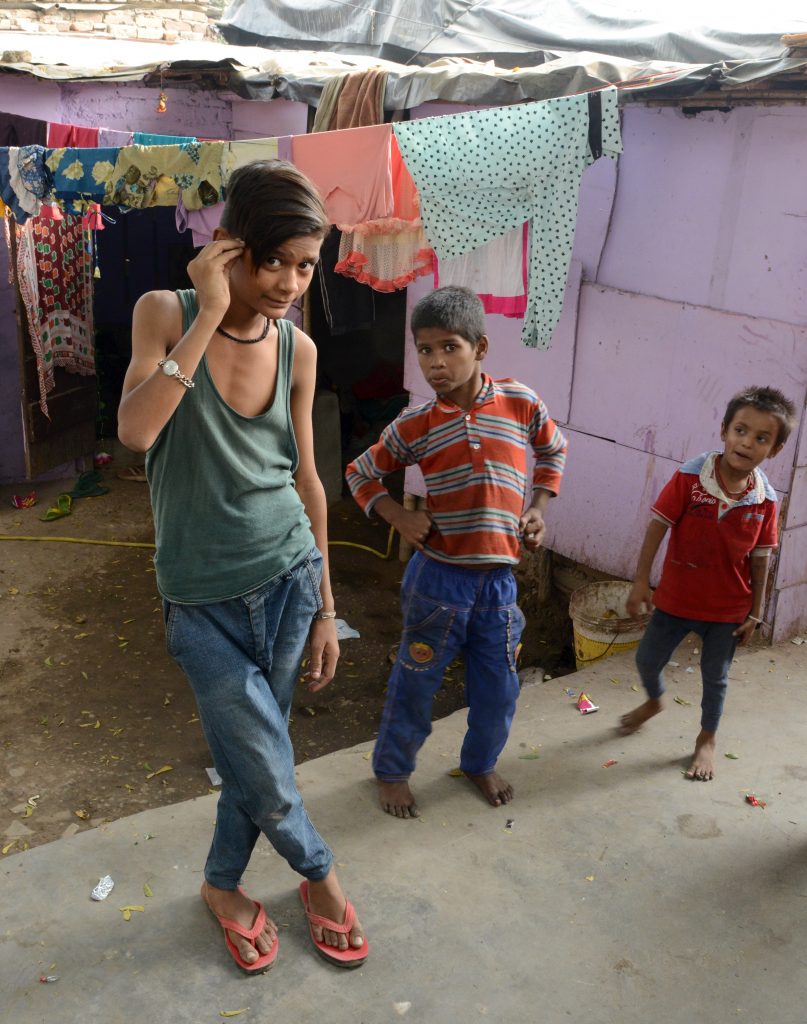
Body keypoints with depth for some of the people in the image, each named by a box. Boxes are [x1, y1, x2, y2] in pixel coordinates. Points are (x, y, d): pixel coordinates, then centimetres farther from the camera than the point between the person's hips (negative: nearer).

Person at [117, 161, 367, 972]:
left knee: (254, 754, 13)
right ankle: (317, 874, 33)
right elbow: (134, 432, -25)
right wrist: (209, 316, -25)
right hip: (203, 598, -2)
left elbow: (306, 480, 5)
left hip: (288, 578, 3)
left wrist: (325, 608, 8)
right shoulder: (165, 314, -9)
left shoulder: (298, 349, -1)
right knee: (265, 767, 2)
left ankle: (224, 883, 40)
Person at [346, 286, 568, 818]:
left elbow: (554, 450, 15)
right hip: (438, 577, -2)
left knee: (498, 688, 14)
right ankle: (393, 770, 36)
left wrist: (538, 508, 5)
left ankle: (481, 763, 43)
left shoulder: (520, 403, -5)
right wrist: (398, 516, -8)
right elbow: (361, 473, 7)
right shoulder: (415, 425, -7)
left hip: (498, 577, 2)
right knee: (417, 681, 12)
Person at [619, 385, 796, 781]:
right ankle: (654, 701, 48)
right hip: (675, 598, 0)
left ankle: (707, 740, 40)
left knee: (715, 677, 16)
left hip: (728, 608, 1)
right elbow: (658, 525, -13)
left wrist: (755, 612, 1)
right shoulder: (690, 477, -20)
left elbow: (759, 558, -4)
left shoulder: (765, 500, -13)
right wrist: (640, 581, -12)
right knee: (647, 659, 14)